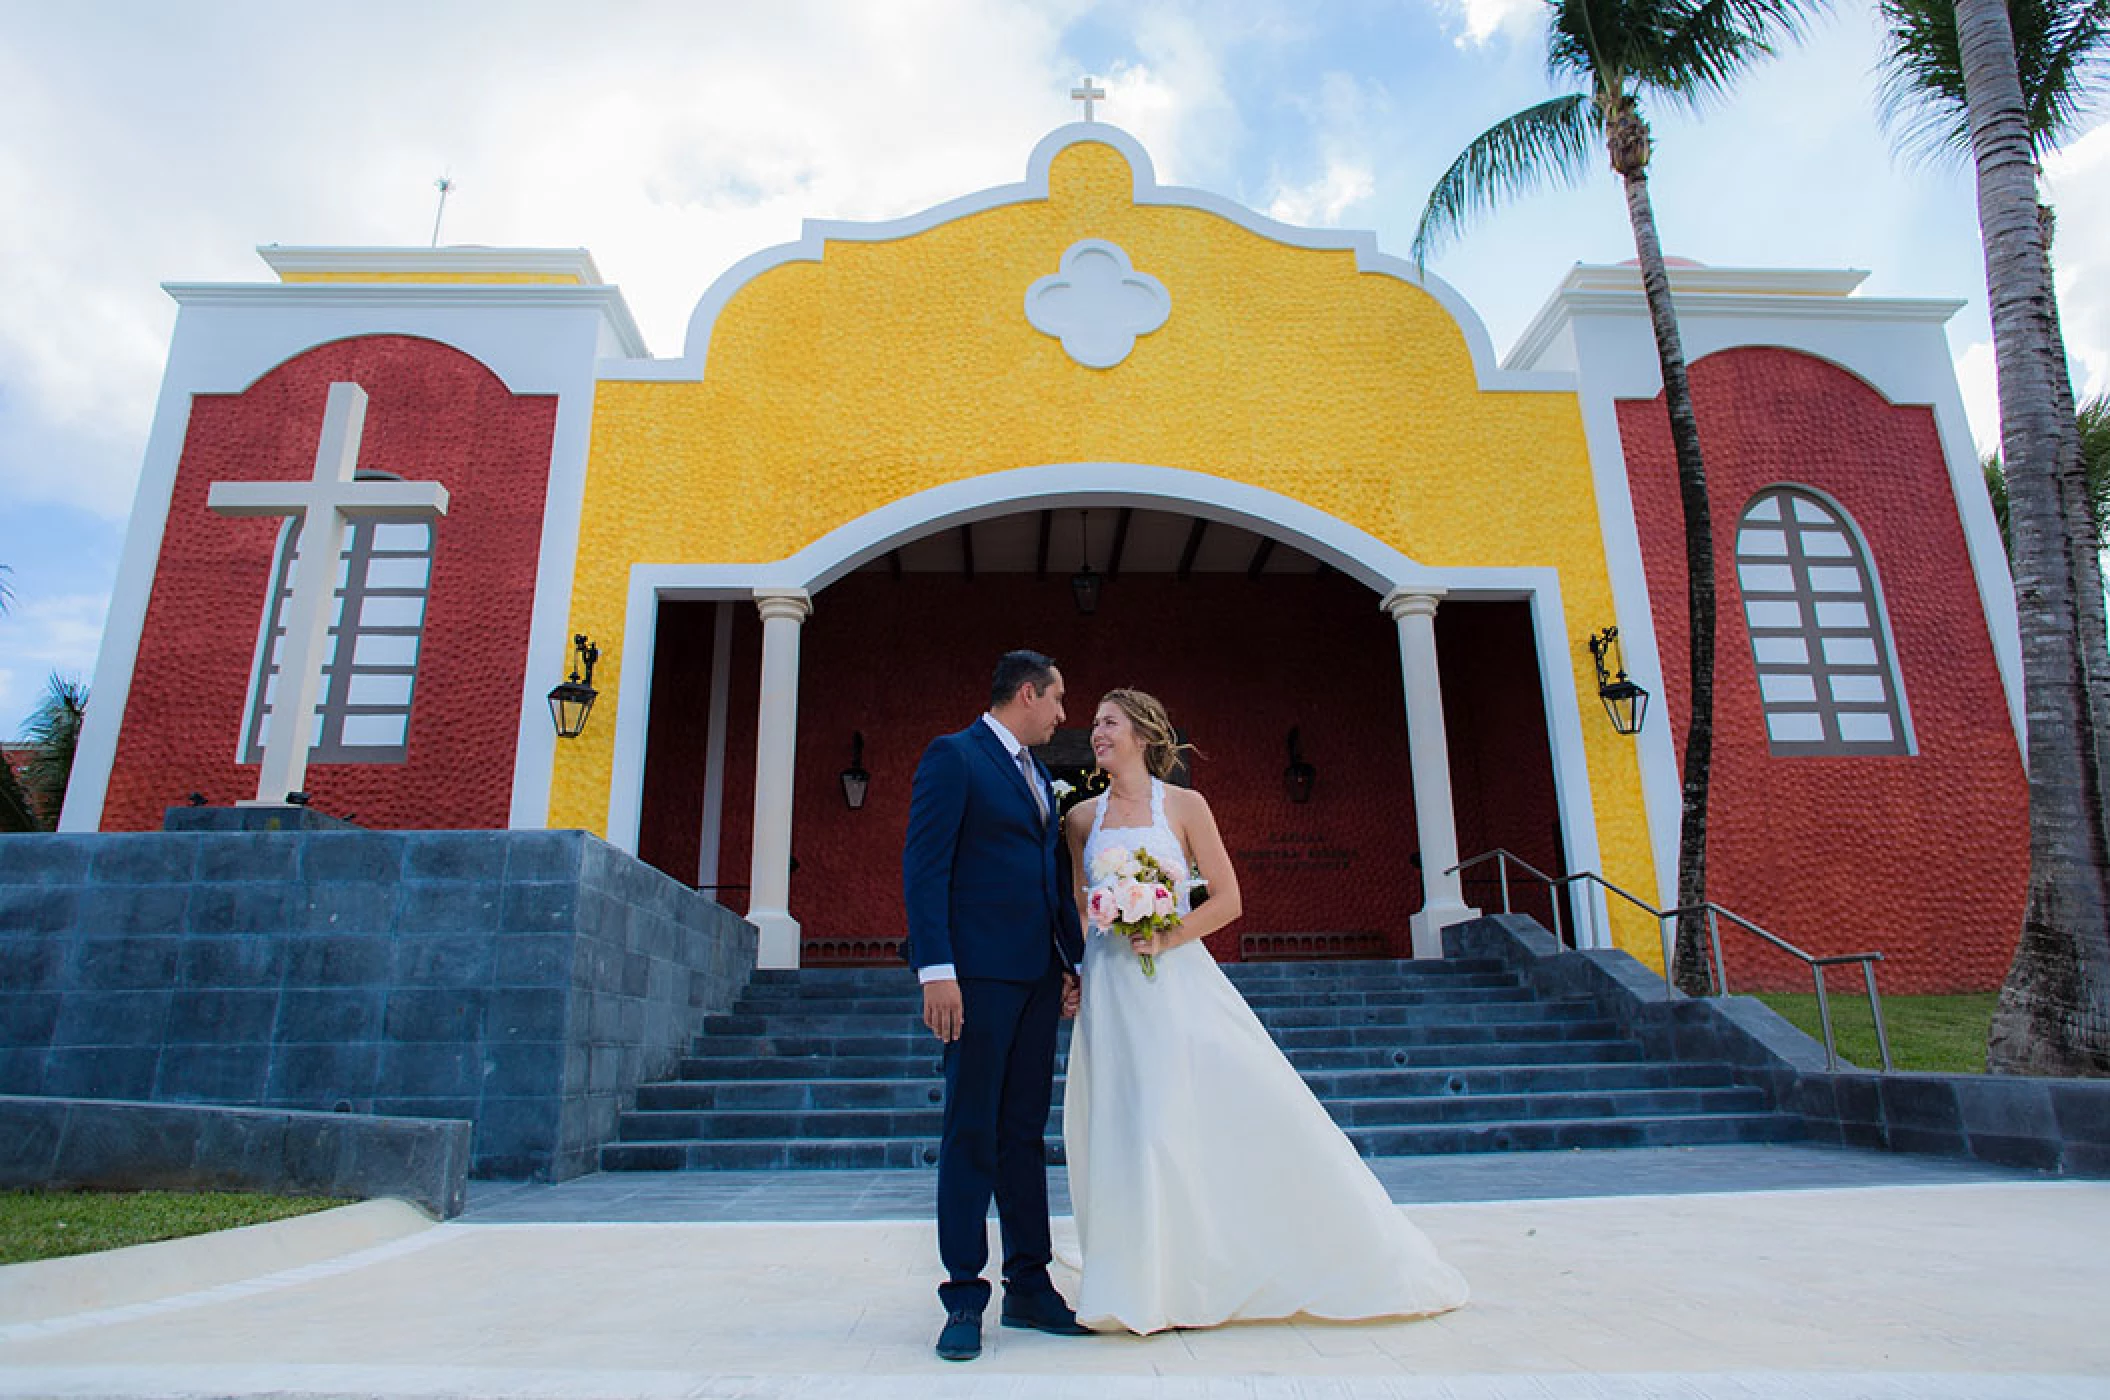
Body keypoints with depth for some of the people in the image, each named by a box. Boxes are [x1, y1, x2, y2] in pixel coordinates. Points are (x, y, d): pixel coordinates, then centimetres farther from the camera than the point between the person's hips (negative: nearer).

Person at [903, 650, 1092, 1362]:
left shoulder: (1039, 776, 19)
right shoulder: (953, 756, -5)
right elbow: (924, 866, -12)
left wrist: (1071, 963, 12)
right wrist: (935, 969, -19)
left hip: (1038, 979, 8)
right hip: (979, 974, -7)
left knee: (1026, 1135, 12)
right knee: (971, 1135, -1)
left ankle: (1029, 1287, 21)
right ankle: (963, 1297, 10)